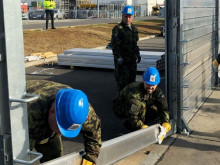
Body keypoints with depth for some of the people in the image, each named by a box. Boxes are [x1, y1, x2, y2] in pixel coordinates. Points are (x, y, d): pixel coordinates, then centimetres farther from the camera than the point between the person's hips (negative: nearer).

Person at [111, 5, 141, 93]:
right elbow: (115, 45, -18)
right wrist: (119, 58, -23)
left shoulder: (134, 28, 11)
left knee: (132, 79, 15)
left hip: (132, 59, 7)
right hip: (122, 60, -7)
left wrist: (138, 54, 20)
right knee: (122, 80, -4)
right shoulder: (118, 29, -13)